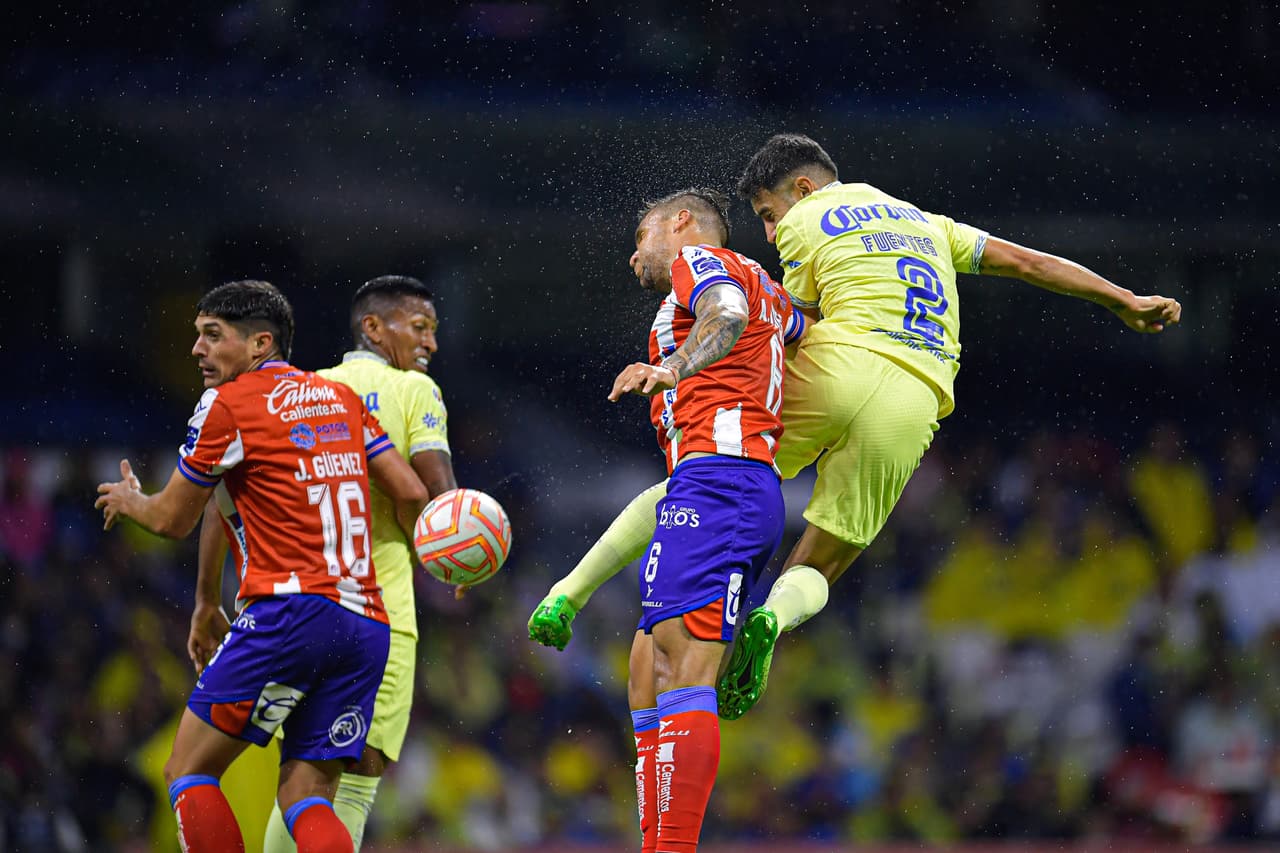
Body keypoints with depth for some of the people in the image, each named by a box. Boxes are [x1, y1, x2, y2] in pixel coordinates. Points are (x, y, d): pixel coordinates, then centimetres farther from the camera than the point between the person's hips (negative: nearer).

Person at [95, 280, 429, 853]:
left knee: (189, 773, 2)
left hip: (291, 608, -7)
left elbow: (173, 521, 10)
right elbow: (411, 494, 18)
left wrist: (128, 501, 32)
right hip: (369, 627, 7)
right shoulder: (340, 397, 18)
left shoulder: (227, 406, 1)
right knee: (305, 800, 5)